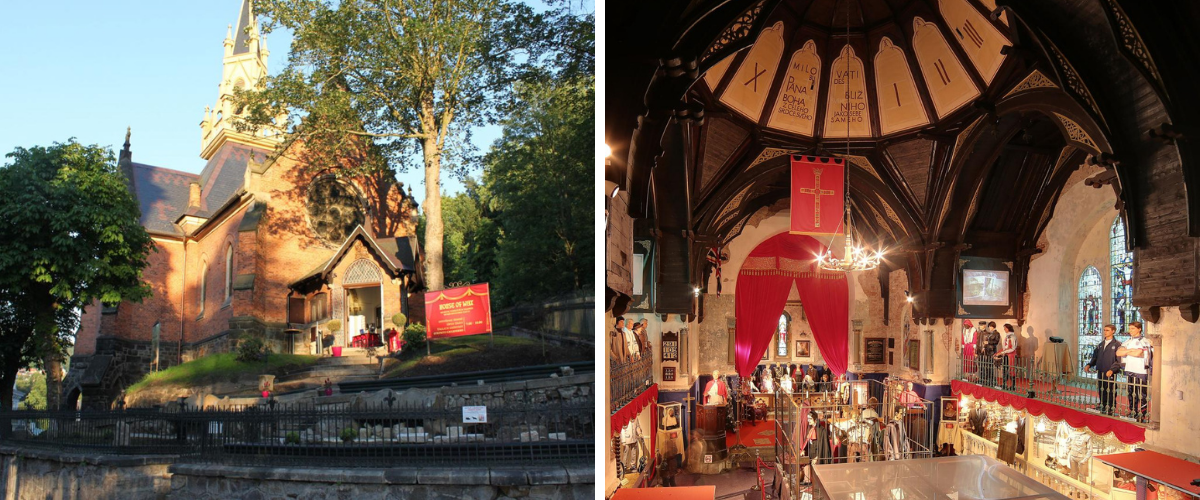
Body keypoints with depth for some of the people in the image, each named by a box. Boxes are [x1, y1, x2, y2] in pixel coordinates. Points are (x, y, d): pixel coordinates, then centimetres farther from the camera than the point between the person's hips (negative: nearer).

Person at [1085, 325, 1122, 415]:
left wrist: (1112, 370, -20)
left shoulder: (1117, 344, -2)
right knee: (1102, 392, 9)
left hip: (1110, 374, -6)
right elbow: (1095, 357, 21)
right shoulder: (1100, 345, 17)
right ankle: (1102, 407, 17)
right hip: (1100, 373, 6)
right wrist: (1089, 365, 5)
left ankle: (1110, 410, 5)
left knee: (1110, 393, -2)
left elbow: (1118, 360, -9)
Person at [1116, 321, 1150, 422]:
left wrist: (1125, 352, -3)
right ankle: (1133, 413, 20)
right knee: (1131, 394, 12)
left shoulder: (1143, 341, -5)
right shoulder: (1128, 341, 15)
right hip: (1129, 370, 7)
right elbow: (1118, 352, 5)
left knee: (1142, 395, -4)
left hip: (1141, 371, -7)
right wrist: (1130, 350, -8)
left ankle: (1142, 415, -1)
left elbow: (1137, 353, -19)